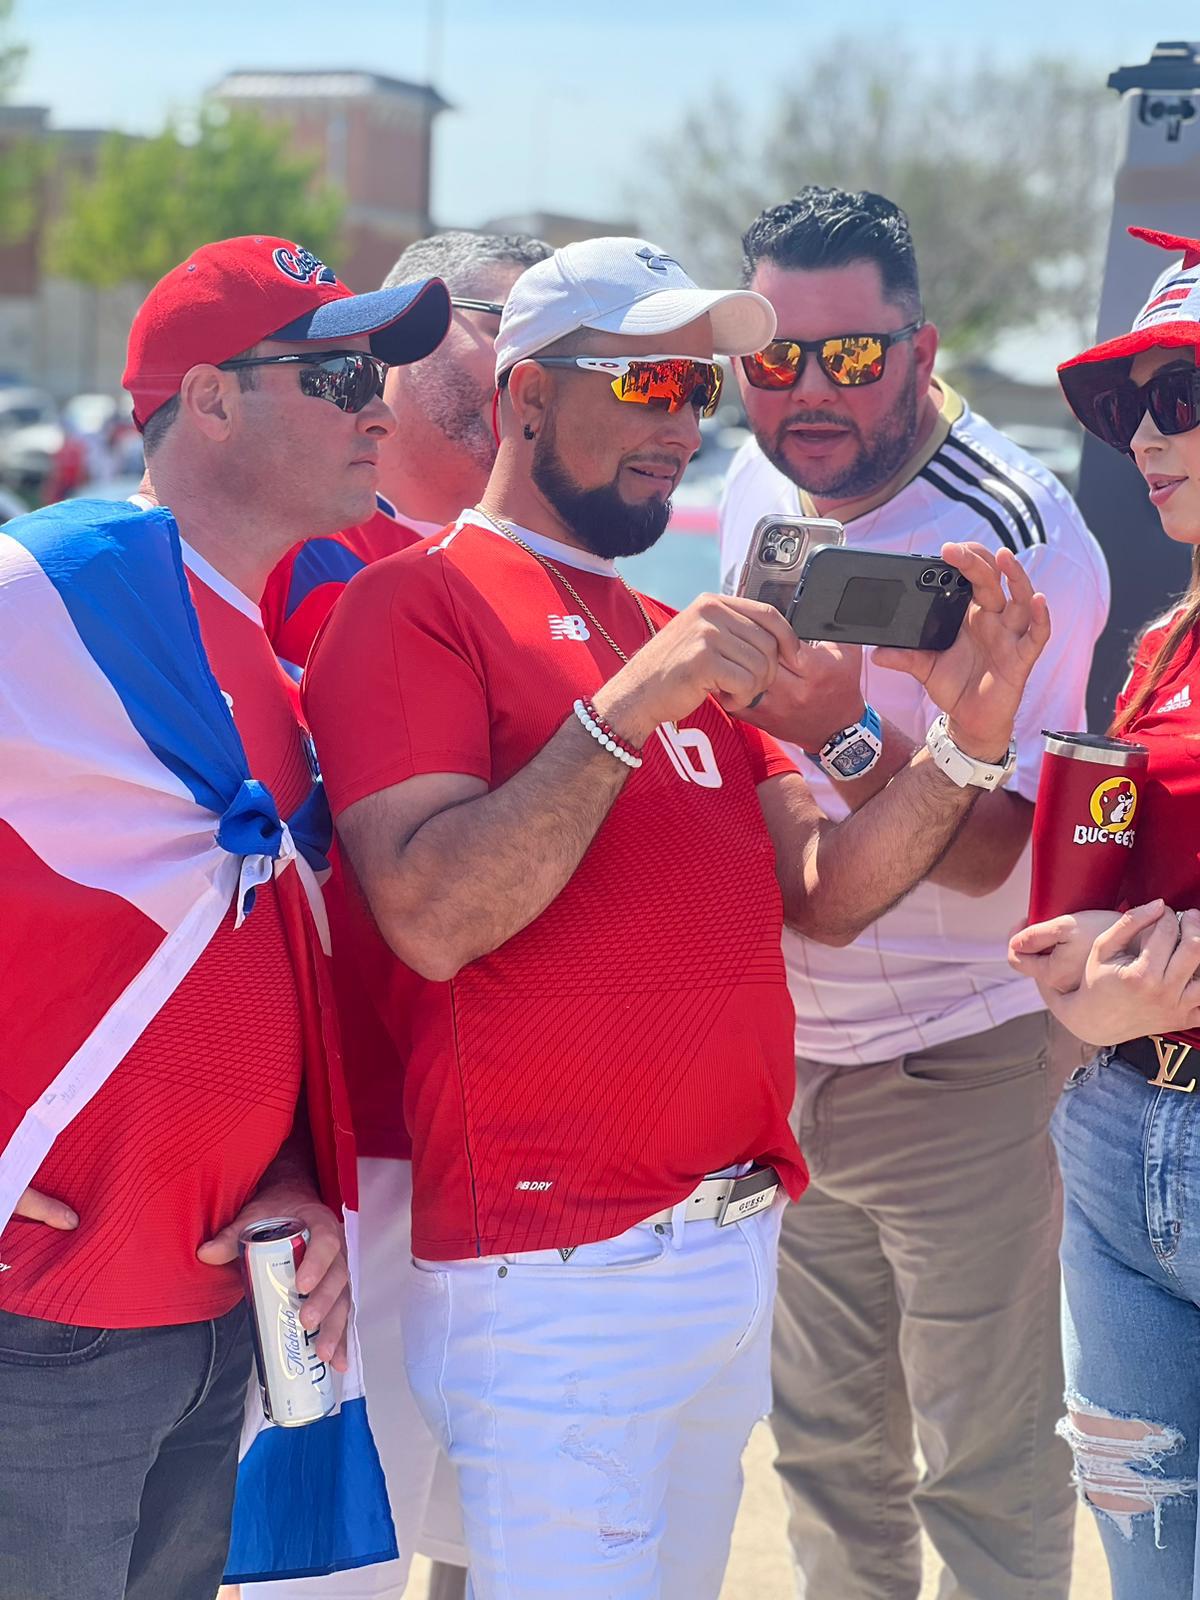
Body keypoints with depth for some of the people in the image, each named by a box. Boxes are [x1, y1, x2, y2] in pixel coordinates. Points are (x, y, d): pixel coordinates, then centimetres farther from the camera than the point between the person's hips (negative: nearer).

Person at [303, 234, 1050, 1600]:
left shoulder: (682, 637, 17)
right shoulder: (419, 601, -6)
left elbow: (824, 895, 10)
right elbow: (429, 918, -19)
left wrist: (969, 735, -4)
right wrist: (631, 708, -23)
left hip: (741, 1240, 8)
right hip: (556, 1268, -8)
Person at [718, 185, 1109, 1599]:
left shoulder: (1016, 538, -19)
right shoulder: (758, 484, 3)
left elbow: (985, 850, -24)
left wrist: (844, 735, -38)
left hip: (960, 1063, -6)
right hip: (786, 1052, 7)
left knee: (988, 1478, 3)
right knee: (825, 1451, 17)